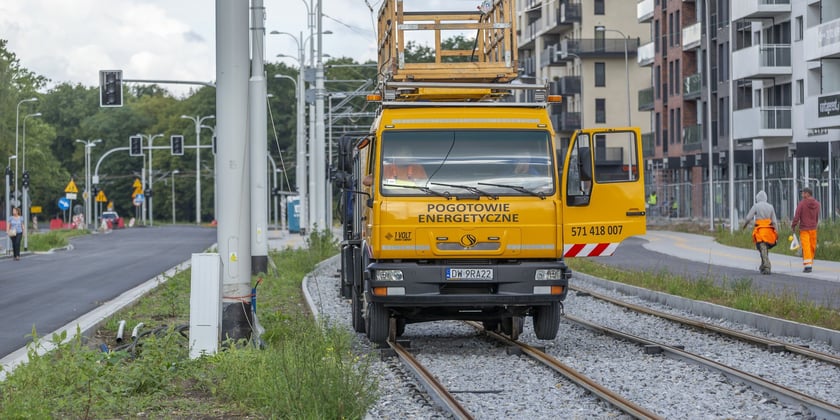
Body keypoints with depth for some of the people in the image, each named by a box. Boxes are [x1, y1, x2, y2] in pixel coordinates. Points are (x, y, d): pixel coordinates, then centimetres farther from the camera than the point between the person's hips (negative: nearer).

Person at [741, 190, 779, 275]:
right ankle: (763, 266, 29)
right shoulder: (770, 207, 6)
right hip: (769, 230, 4)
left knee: (763, 250, -7)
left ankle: (767, 268, -18)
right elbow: (774, 221, 5)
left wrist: (745, 224, 17)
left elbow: (748, 218, -4)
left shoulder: (756, 206, -5)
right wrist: (776, 233, 9)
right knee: (765, 249, 20)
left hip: (760, 230, -4)